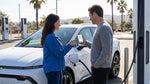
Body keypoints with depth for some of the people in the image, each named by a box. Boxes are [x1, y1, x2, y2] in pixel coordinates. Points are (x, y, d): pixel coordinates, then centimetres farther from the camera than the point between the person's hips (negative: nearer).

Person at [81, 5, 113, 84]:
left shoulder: (104, 28, -18)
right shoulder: (99, 27, 15)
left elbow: (106, 50, -24)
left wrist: (96, 64, -17)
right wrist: (86, 43, 12)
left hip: (101, 68, -10)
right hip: (98, 66, 10)